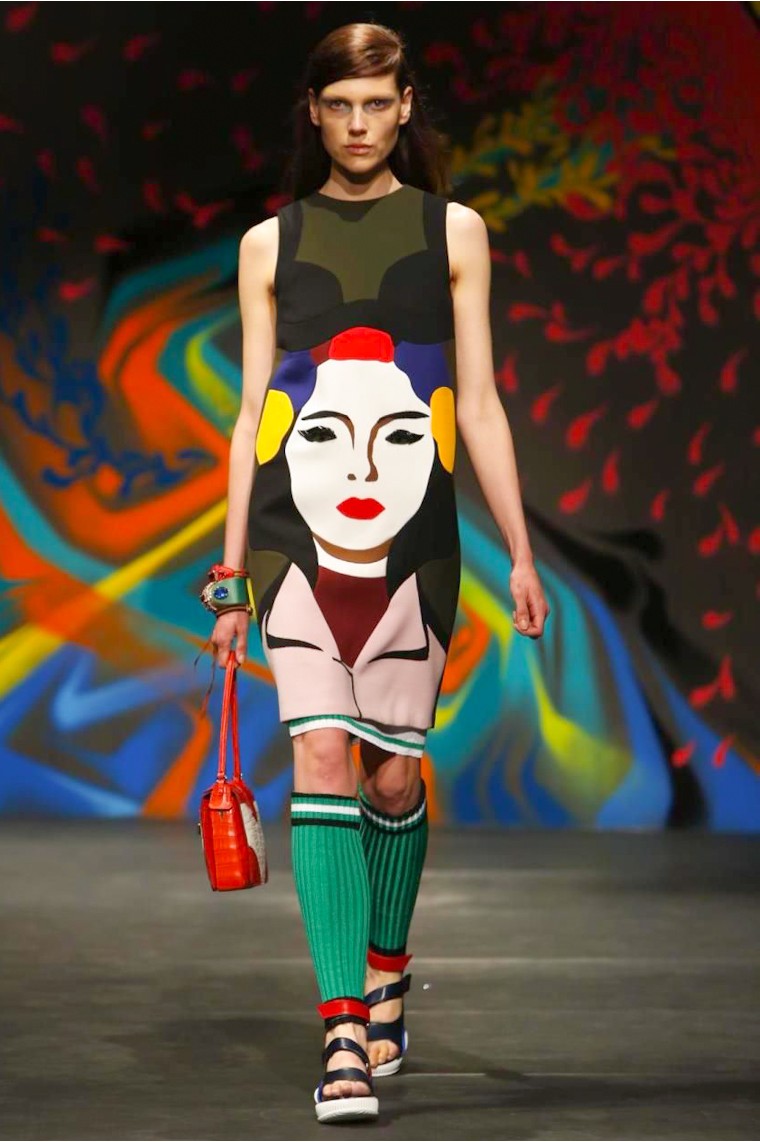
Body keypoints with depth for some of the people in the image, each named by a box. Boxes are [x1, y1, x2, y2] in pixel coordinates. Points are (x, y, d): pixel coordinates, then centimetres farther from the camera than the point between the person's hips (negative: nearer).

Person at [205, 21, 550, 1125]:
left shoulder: (452, 230, 10)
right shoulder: (270, 244, 12)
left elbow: (478, 402, 8)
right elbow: (252, 415, 13)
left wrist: (521, 554, 3)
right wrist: (231, 573, 9)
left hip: (413, 539, 0)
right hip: (296, 537, 0)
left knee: (394, 777, 4)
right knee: (321, 762, -12)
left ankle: (387, 969, 30)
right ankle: (345, 1030, -13)